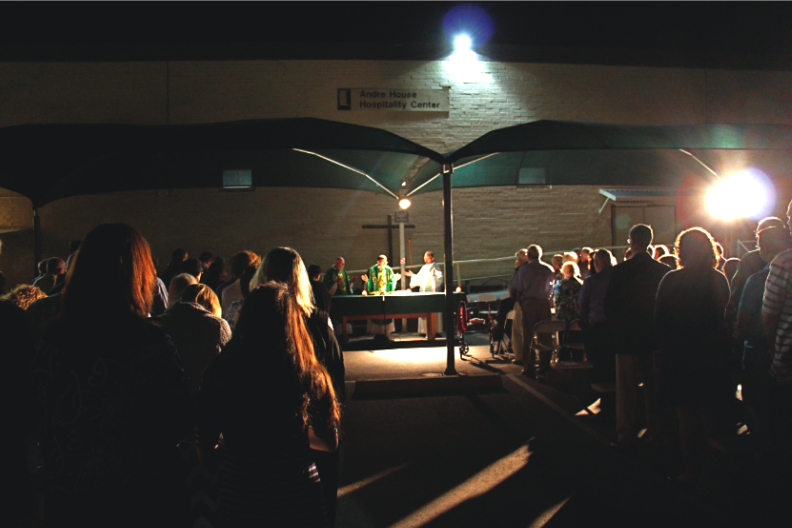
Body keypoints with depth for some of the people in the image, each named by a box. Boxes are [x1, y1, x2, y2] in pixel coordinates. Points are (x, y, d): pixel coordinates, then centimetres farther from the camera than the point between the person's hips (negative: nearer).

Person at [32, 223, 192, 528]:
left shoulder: (50, 342, -8)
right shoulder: (151, 342, -21)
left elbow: (43, 423, 4)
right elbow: (179, 424, -11)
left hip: (65, 499, 4)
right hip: (140, 498, -4)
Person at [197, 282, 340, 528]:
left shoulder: (219, 370, -15)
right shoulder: (309, 374, -17)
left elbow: (205, 454, -5)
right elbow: (330, 442, -1)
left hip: (239, 501, 1)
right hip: (299, 502, 0)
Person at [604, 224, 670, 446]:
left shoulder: (620, 271, -13)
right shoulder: (663, 271, -7)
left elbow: (609, 307, -10)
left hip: (627, 337, -2)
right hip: (654, 336, 3)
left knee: (627, 389, 7)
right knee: (654, 387, 14)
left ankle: (626, 432, 15)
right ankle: (655, 430, 23)